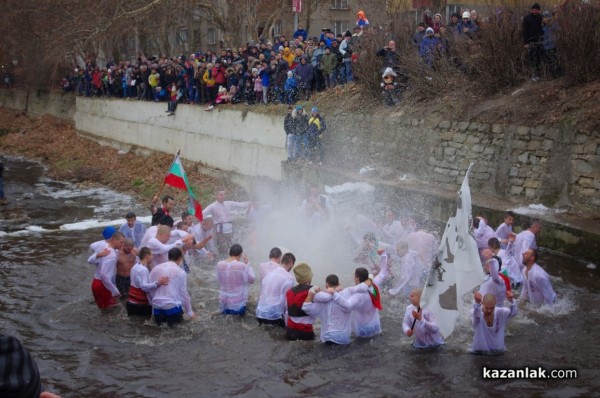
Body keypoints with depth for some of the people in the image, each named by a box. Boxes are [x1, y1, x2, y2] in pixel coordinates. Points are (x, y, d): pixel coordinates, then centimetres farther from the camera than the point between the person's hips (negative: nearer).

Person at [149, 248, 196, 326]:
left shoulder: (155, 269, 8)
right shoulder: (181, 272, -3)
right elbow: (183, 293, 0)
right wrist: (190, 312, 10)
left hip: (157, 305, 4)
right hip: (173, 305, -4)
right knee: (178, 322, 14)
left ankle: (159, 319, -3)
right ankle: (172, 320, -11)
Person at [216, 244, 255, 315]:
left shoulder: (219, 265, -8)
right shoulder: (241, 266, -20)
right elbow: (251, 279, -6)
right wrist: (247, 264, 0)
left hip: (224, 301, 5)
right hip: (237, 303, -5)